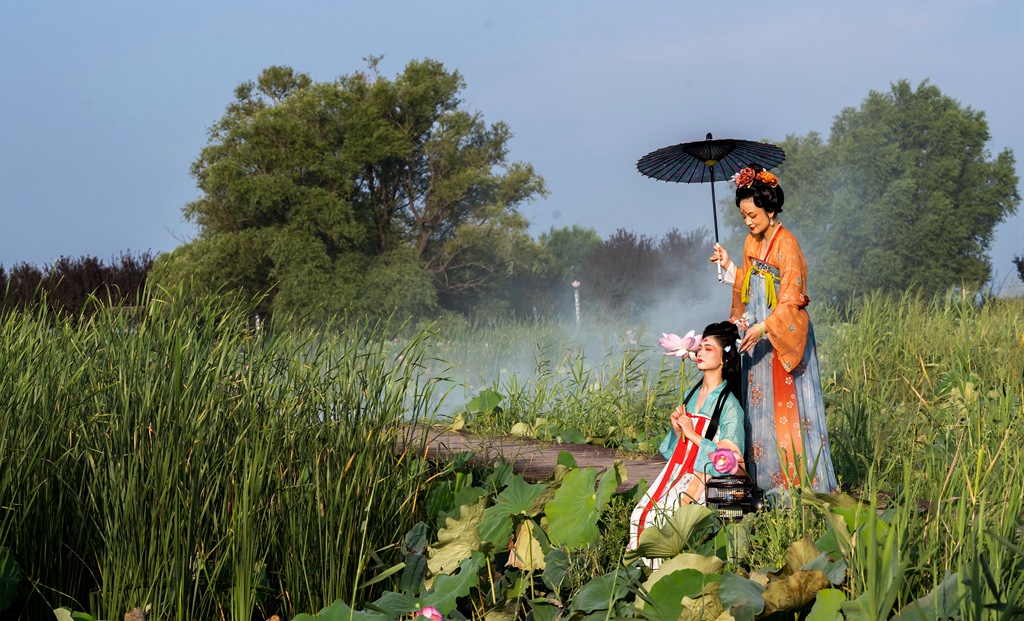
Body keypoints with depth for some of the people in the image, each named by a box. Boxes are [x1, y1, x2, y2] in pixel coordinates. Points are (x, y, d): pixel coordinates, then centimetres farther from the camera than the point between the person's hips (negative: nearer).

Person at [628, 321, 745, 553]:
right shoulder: (691, 395, 13)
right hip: (677, 471, 7)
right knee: (640, 512, -13)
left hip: (704, 477, -6)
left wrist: (692, 434, -14)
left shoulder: (729, 405, -9)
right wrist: (677, 429, -3)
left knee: (658, 515, -23)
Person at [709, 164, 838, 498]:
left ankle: (800, 480, 2)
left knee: (786, 405, -5)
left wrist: (763, 327, -26)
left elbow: (791, 299, -18)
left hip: (783, 336, -7)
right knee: (759, 405, 8)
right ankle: (768, 482, 14)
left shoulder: (786, 244, -14)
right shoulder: (751, 242, 10)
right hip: (757, 334, 7)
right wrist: (728, 265, 8)